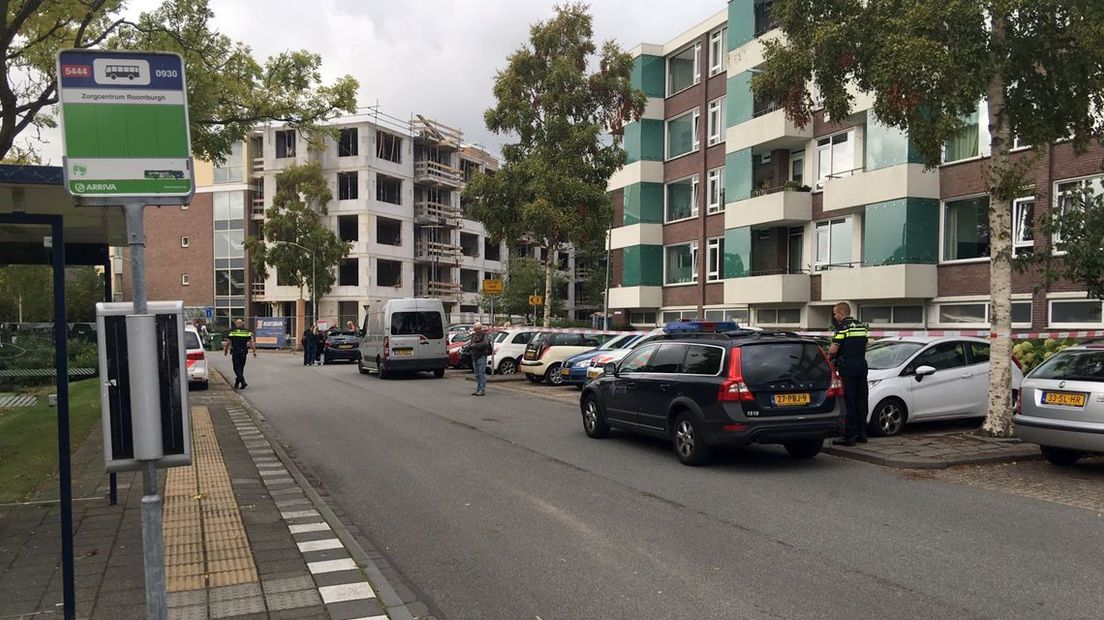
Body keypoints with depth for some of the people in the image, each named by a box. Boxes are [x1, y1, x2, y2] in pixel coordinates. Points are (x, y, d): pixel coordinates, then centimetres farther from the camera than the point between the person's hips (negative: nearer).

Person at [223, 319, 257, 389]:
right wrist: (254, 351, 1)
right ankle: (237, 382, 24)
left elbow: (227, 342, -2)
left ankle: (243, 382, -19)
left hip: (235, 353, -3)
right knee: (241, 367, 15)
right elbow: (252, 342, -2)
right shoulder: (247, 332, 2)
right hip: (243, 353, 3)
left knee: (237, 368, -3)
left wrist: (225, 350, 12)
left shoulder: (233, 332, -4)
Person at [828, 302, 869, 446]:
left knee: (849, 403, -5)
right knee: (861, 400, 12)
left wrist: (829, 357, 4)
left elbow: (833, 349, -15)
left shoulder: (843, 327, -10)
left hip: (847, 367, -7)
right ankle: (861, 434, 17)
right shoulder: (862, 326, 14)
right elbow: (864, 348, 19)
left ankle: (849, 436, -4)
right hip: (861, 365, 7)